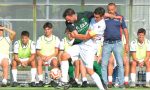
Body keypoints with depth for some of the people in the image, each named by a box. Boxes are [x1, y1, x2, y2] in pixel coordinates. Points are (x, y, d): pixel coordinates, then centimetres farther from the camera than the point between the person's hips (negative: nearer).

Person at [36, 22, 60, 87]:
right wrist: (43, 56, -16)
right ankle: (40, 80, -37)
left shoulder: (56, 39, 8)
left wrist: (49, 57, -18)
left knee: (55, 61, -36)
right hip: (42, 57, 1)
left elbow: (56, 52, 0)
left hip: (52, 57, -1)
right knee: (39, 61, -35)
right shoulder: (40, 39, 12)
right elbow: (37, 52, 5)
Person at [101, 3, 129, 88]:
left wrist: (127, 43, 3)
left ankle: (121, 83, 1)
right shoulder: (104, 18, 5)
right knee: (104, 64, 0)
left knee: (120, 63, -4)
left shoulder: (120, 18, 4)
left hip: (117, 43, -1)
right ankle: (104, 82, 8)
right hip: (107, 43, 1)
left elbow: (125, 30, 7)